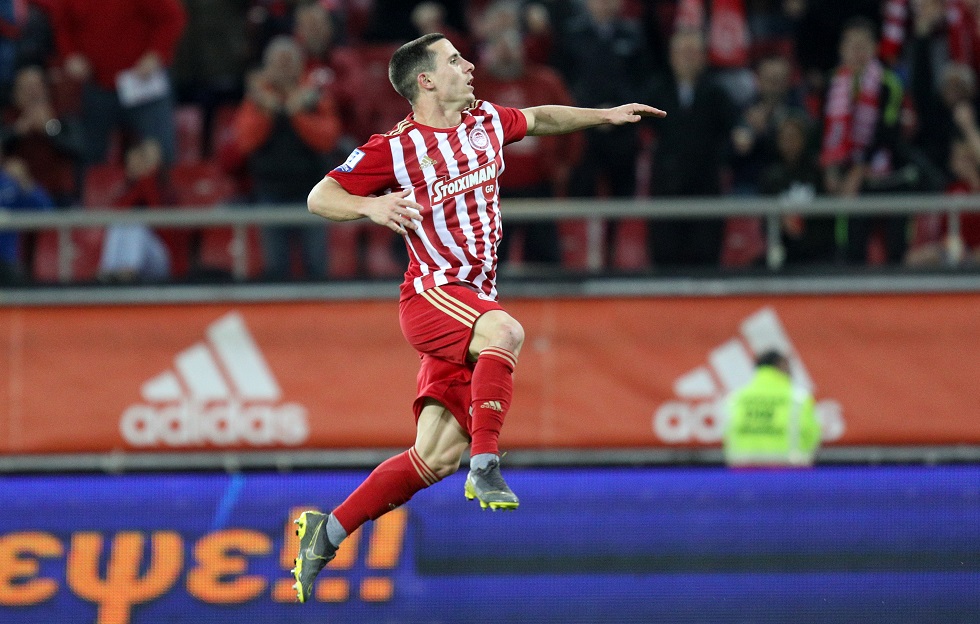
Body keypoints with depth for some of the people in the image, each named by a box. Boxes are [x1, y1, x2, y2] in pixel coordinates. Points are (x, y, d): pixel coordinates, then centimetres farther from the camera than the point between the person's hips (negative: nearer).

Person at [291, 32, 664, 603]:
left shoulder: (486, 122, 10)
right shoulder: (394, 148, -8)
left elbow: (539, 120, 31)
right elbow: (320, 198, -6)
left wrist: (607, 115, 28)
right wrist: (371, 206, -24)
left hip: (474, 299, 7)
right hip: (431, 294, -7)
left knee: (437, 456, -1)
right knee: (505, 329, -38)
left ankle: (328, 533, 7)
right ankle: (486, 468, -36)